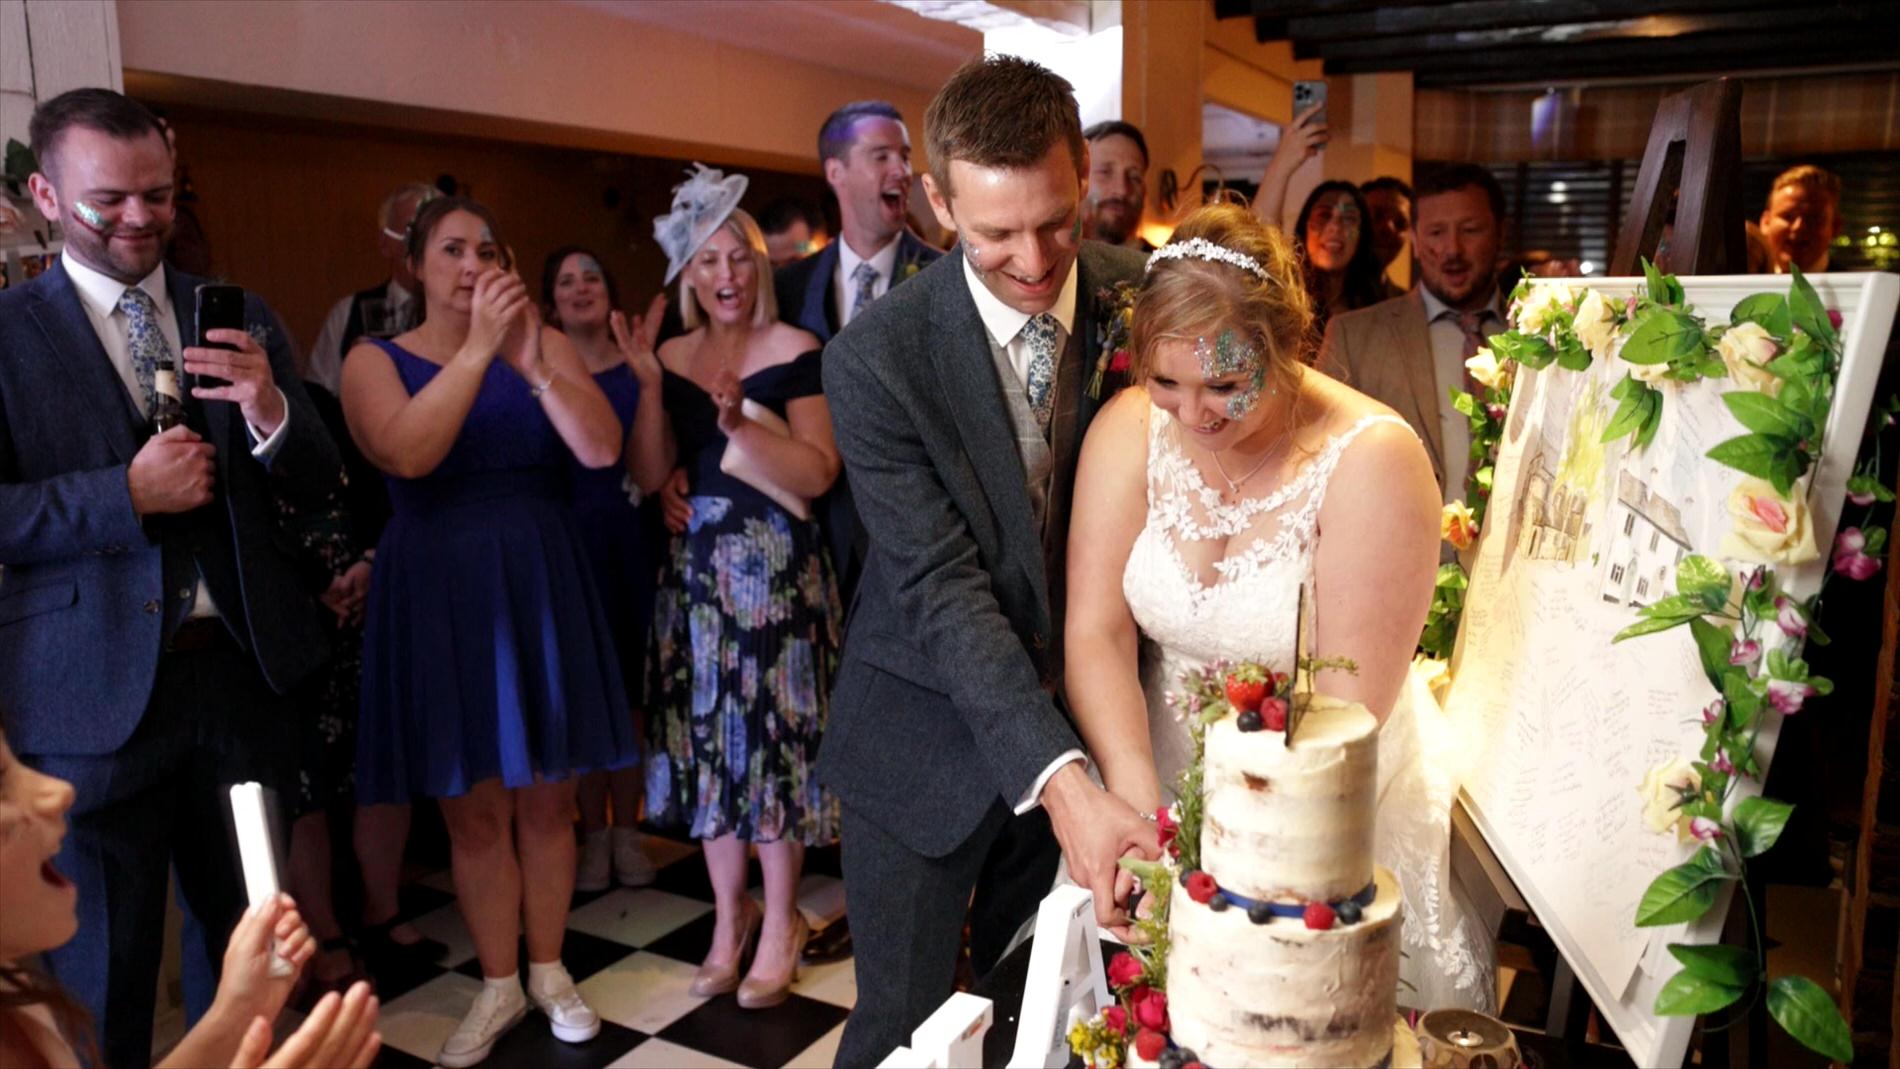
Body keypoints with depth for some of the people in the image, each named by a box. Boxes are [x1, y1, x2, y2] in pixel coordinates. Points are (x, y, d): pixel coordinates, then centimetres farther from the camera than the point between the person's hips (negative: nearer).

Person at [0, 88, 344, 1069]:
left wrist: (269, 410, -17)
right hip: (91, 692, -3)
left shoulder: (243, 320, 5)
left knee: (243, 931, 21)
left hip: (242, 671, 3)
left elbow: (317, 485, 3)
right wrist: (127, 494, -22)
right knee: (102, 965, 14)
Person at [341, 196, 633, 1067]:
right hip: (438, 593, -1)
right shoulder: (375, 360, -1)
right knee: (472, 807, 9)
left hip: (540, 586, 1)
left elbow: (603, 449, -12)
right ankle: (498, 985, 27)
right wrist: (478, 346, -24)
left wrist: (532, 364, -24)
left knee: (545, 797, 11)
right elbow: (407, 454, -21)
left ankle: (549, 970, 30)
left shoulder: (546, 345, 2)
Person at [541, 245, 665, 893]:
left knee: (629, 681, 7)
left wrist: (650, 379, -21)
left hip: (630, 541, 1)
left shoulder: (637, 367, 2)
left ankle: (626, 831, 22)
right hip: (569, 541, -1)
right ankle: (592, 833, 20)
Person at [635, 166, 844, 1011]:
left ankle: (780, 924, 18)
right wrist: (646, 388, -7)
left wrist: (743, 424, -25)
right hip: (697, 564, 5)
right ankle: (730, 916, 25)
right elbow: (649, 474, 5)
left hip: (777, 567, -5)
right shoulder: (675, 356, 9)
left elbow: (819, 472, -13)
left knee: (774, 731, 1)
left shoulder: (794, 352, -6)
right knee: (708, 733, 9)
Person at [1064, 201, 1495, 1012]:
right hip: (1158, 782, 3)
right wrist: (1137, 802, -25)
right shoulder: (1130, 430, -10)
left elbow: (1348, 706, -21)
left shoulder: (1372, 460, -20)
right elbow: (1096, 632, -13)